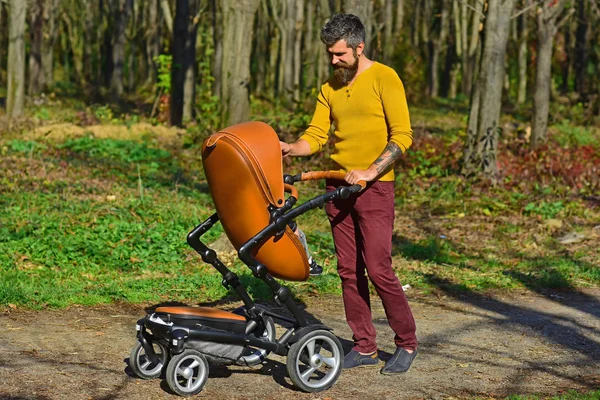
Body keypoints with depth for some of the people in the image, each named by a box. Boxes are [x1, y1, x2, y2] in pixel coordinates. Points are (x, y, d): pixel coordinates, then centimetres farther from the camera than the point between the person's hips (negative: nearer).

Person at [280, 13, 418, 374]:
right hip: (339, 186, 6)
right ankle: (365, 347, 16)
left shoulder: (384, 79, -7)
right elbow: (316, 135, 7)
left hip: (375, 188, -6)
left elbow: (402, 136, -13)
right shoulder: (330, 88, 11)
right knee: (348, 270, 7)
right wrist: (292, 148, -13)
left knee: (378, 269, -9)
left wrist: (371, 171, -22)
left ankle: (407, 343, 8)